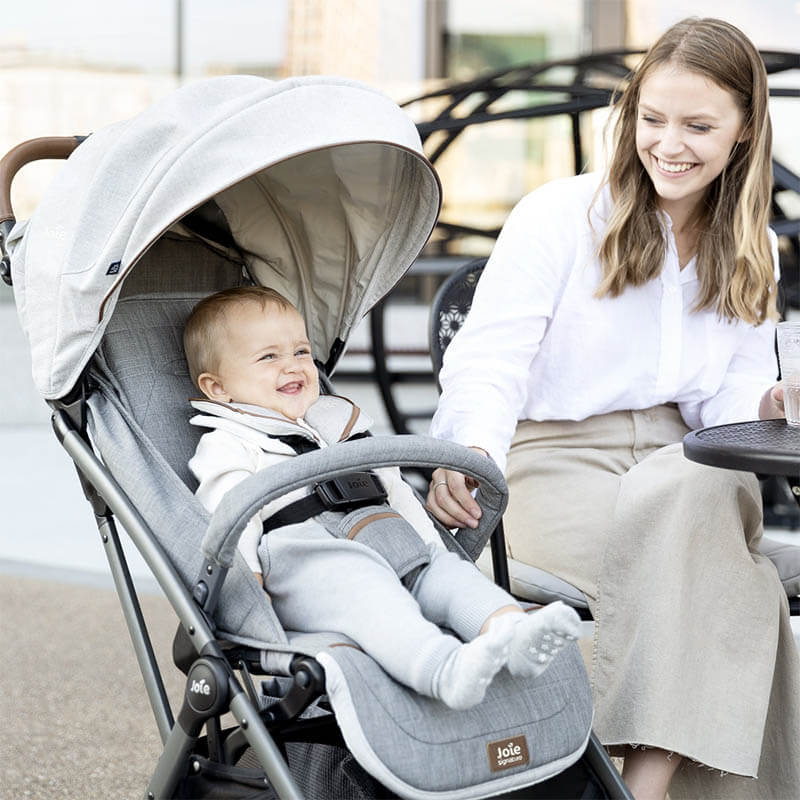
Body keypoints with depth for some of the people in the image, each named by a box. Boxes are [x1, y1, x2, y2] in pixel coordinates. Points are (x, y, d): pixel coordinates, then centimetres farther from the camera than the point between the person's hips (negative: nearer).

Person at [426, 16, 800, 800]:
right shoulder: (559, 214, -1)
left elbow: (731, 396, 14)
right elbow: (489, 360, -11)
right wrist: (471, 449, -32)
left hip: (681, 463, 4)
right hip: (556, 457, -4)